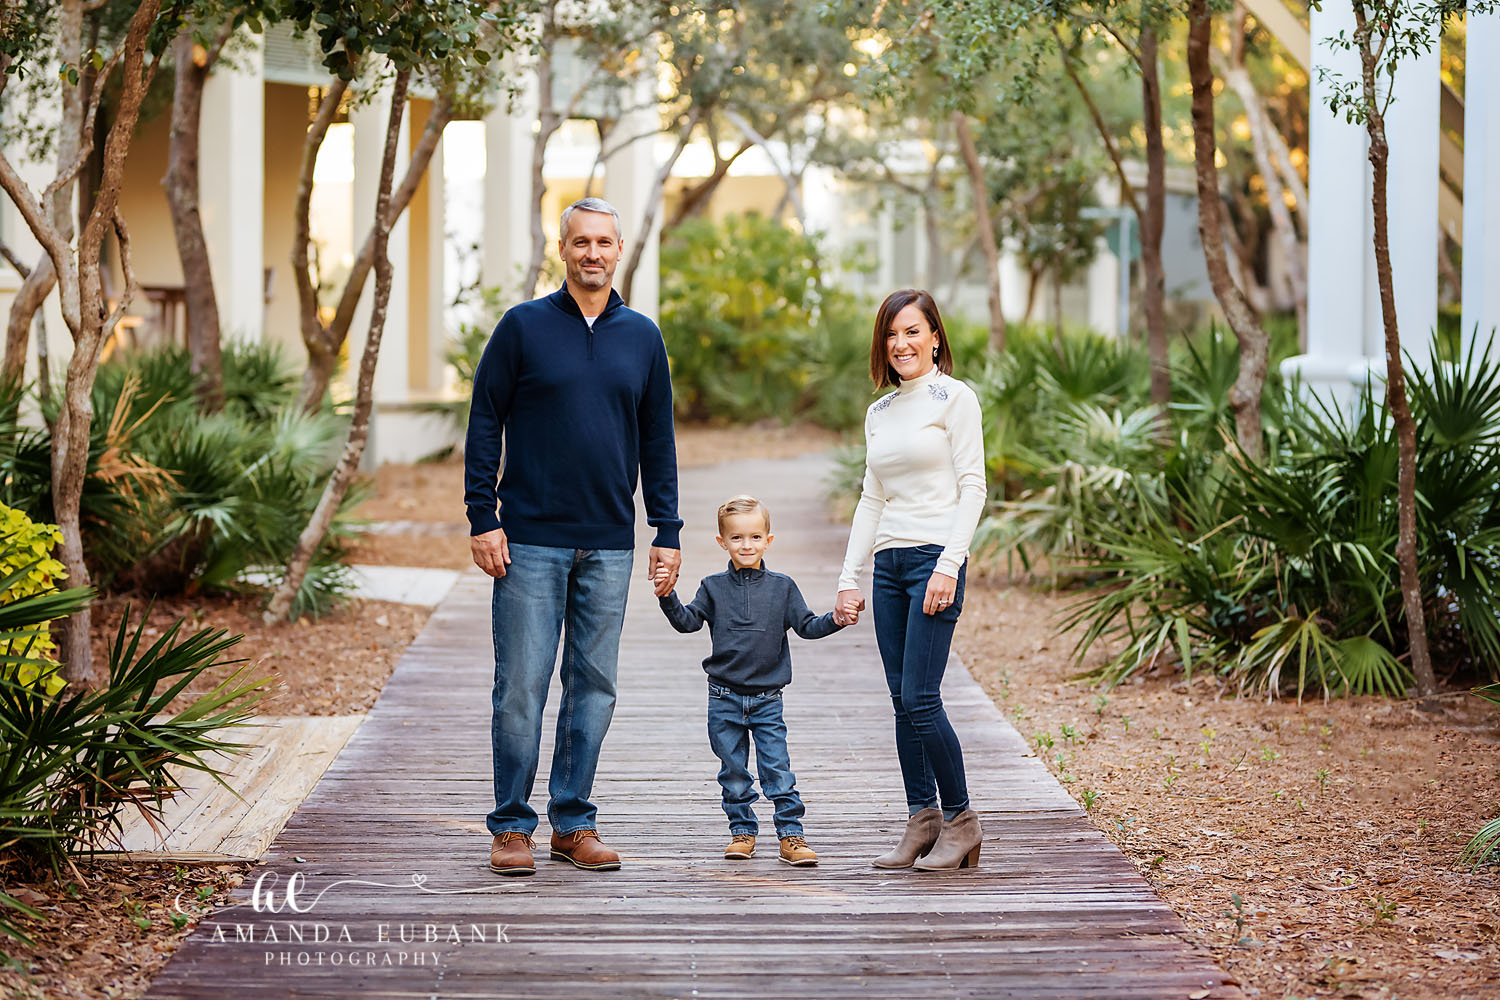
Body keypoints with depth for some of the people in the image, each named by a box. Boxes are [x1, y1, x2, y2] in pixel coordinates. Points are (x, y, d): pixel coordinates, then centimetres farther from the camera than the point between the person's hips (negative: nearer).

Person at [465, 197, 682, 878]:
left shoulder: (642, 337, 9)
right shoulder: (523, 327, 0)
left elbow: (658, 442, 13)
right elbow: (484, 424, 0)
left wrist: (668, 532, 7)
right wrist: (482, 519, -7)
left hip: (609, 544, 3)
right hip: (530, 540, -3)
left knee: (593, 687, 6)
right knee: (521, 687, -2)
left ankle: (574, 822, 15)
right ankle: (512, 828, 7)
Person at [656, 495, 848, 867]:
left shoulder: (781, 588, 3)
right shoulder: (714, 588, 3)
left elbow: (807, 626, 2)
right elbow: (687, 621, -3)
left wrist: (835, 619, -15)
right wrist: (668, 598, -20)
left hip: (767, 699, -1)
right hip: (725, 699, 1)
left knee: (778, 770, -5)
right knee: (733, 771, 8)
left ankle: (791, 835, -1)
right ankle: (742, 832, 20)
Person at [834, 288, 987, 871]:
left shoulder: (955, 398, -2)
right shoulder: (879, 413, 17)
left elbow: (972, 488, -7)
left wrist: (949, 565, -17)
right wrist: (848, 577, 10)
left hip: (935, 556, -7)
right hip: (888, 562, 7)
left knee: (920, 699, -11)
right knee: (902, 702, 5)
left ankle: (960, 821, 2)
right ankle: (921, 823, 10)